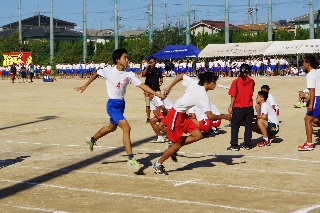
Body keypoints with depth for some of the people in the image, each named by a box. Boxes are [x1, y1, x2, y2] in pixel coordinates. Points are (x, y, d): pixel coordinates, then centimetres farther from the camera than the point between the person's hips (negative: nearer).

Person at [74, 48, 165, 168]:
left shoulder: (129, 74, -5)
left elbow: (142, 85, -10)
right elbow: (96, 74, 7)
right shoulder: (108, 71, -12)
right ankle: (131, 159, -19)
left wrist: (157, 94, -19)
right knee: (126, 128, -20)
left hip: (121, 104, 6)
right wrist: (85, 86, 14)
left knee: (112, 127, 26)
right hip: (112, 105, -6)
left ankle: (92, 140, 53)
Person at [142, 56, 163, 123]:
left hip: (157, 89, 2)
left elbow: (161, 77, 15)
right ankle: (148, 118, 7)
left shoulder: (158, 70, 10)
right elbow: (143, 75, -16)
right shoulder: (147, 69, 2)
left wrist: (161, 82, -7)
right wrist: (146, 68, -31)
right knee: (148, 105, 1)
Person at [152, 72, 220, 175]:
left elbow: (181, 76, 13)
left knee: (198, 135, 2)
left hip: (183, 115, 9)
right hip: (175, 115, -9)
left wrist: (169, 88, 15)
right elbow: (210, 116, -23)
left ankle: (174, 148, 13)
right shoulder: (204, 96, -21)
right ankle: (157, 165, 13)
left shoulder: (194, 82, 1)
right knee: (177, 145, -2)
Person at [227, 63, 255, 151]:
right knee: (248, 126, 12)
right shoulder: (251, 81, -1)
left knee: (235, 126, 4)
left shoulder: (236, 82, -11)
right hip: (249, 107, 3)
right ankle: (247, 144, 16)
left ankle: (234, 145, 1)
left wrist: (231, 106, -4)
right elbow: (251, 93, 11)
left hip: (238, 108, -3)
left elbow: (233, 95, -10)